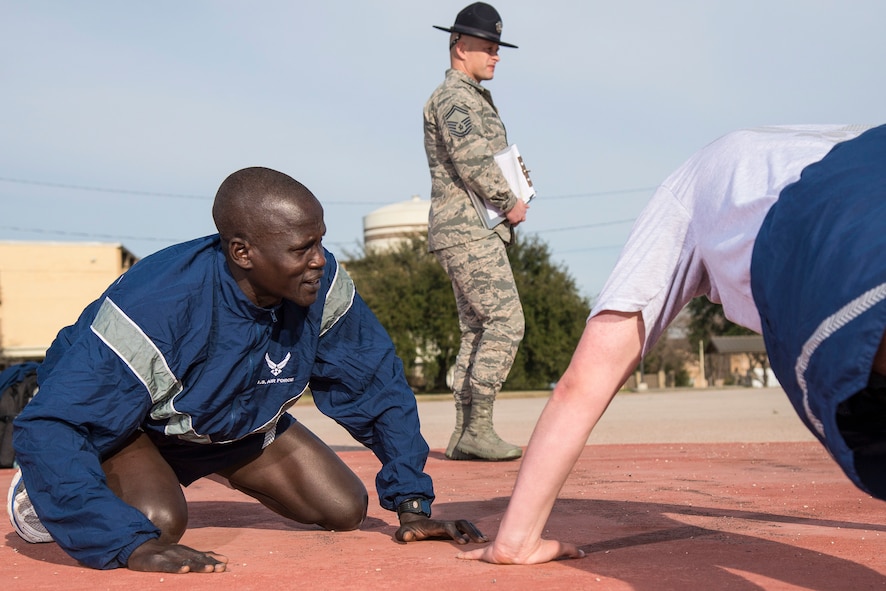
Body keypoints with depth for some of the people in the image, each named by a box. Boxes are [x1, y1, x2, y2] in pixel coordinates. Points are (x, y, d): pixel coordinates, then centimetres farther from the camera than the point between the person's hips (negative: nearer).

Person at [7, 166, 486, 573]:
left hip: (240, 421, 6)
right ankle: (39, 494, 0)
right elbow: (50, 430, -42)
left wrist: (411, 505, -15)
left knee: (345, 510, -3)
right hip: (129, 422, -6)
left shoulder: (323, 286, -24)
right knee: (159, 520, -35)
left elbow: (377, 386, -10)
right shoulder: (157, 306, -40)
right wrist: (133, 544, -52)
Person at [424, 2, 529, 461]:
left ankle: (464, 434, 9)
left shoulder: (474, 99, 24)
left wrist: (510, 202, 7)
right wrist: (509, 203, -12)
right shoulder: (454, 97, -9)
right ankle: (478, 428, -14)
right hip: (469, 231, -10)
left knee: (476, 331, 9)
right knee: (505, 322, -14)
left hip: (476, 231, 10)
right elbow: (472, 160, -22)